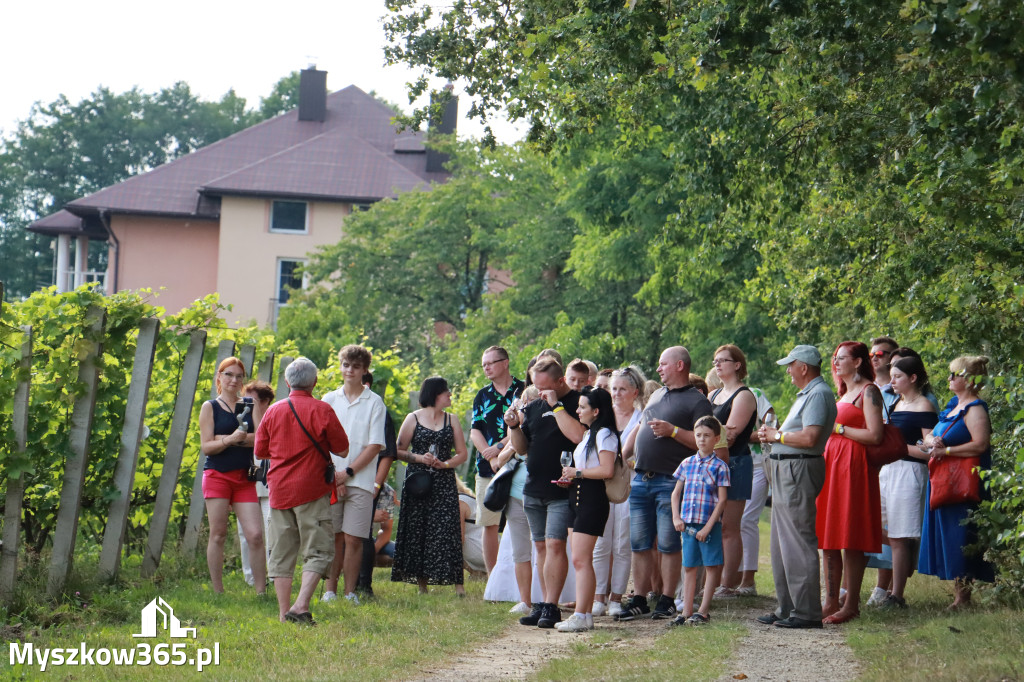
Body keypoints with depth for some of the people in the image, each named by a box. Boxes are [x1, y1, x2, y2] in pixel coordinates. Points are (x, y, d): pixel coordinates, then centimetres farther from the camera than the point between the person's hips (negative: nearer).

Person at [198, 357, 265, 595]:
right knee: (218, 535, -1)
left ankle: (261, 591, -5)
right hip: (217, 476, -2)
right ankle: (217, 592, 6)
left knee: (255, 535, -8)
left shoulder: (250, 407, 12)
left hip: (244, 477, 2)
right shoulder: (210, 407, 6)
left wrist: (228, 439, -11)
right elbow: (206, 447, -2)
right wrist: (231, 439, -19)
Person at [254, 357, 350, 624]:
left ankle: (283, 612, 8)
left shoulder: (273, 410, 6)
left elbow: (260, 451, 13)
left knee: (281, 552, 10)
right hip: (311, 489, -4)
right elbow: (342, 447, -2)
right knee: (318, 551, -1)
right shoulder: (321, 409, -8)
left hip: (278, 489, 5)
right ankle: (300, 606, -16)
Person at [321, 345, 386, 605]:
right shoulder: (329, 400, 12)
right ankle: (329, 591, 8)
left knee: (353, 539, -3)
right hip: (330, 480, 2)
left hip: (360, 480, -2)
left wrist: (348, 472, -8)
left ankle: (350, 592, 4)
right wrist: (331, 475, -4)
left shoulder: (374, 402, 4)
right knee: (332, 537, 1)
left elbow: (375, 445, -1)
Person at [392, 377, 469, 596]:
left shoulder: (451, 421, 11)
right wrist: (419, 458, -12)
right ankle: (422, 584, 5)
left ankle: (458, 584, -9)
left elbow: (462, 453, 9)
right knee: (417, 533, -2)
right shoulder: (413, 419, 4)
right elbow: (399, 451, 3)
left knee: (447, 531, -8)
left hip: (444, 485, 1)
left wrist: (444, 464, -9)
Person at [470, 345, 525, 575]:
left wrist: (500, 446, -14)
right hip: (488, 468, 4)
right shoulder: (482, 396, 15)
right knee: (489, 524, 3)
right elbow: (475, 431, 7)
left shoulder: (524, 390, 2)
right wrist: (491, 458, -9)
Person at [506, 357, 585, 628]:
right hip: (533, 490, 7)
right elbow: (522, 447, 19)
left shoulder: (577, 403, -5)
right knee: (541, 546, 9)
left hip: (562, 491, -7)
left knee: (555, 545, -12)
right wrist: (514, 426, 0)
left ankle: (551, 606, -11)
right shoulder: (533, 407, 14)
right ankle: (543, 604, 14)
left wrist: (556, 405, -17)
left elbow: (578, 435, -22)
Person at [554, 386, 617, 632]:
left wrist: (577, 473, -12)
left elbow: (607, 470, -20)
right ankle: (586, 614, 10)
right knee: (581, 560, 8)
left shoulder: (604, 434, -11)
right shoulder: (588, 434, 21)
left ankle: (581, 617, -15)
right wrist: (570, 480, 12)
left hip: (592, 499, -10)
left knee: (580, 559, -13)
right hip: (578, 498, 10)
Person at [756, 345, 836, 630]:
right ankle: (787, 608, 19)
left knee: (798, 542, -10)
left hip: (799, 470, -11)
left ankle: (806, 612, -8)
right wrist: (771, 434, 7)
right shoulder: (806, 394, 21)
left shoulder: (818, 394, -14)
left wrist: (777, 436, -10)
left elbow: (809, 438, -24)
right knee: (782, 542, 13)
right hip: (785, 471, 11)